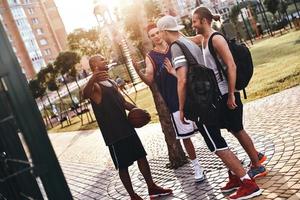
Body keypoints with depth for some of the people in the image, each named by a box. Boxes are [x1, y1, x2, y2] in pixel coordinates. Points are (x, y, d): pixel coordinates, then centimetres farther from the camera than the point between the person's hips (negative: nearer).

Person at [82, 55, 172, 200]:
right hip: (113, 134, -8)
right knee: (123, 166, 3)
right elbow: (85, 94, -38)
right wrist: (93, 78, -59)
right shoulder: (95, 86, -13)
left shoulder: (111, 82, 14)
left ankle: (152, 188, 24)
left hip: (127, 128, 8)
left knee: (141, 157, 12)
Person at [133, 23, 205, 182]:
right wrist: (138, 72, -27)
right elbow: (149, 81, -7)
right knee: (184, 136, 6)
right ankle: (197, 167, 24)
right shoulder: (150, 57, 0)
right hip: (174, 102, -1)